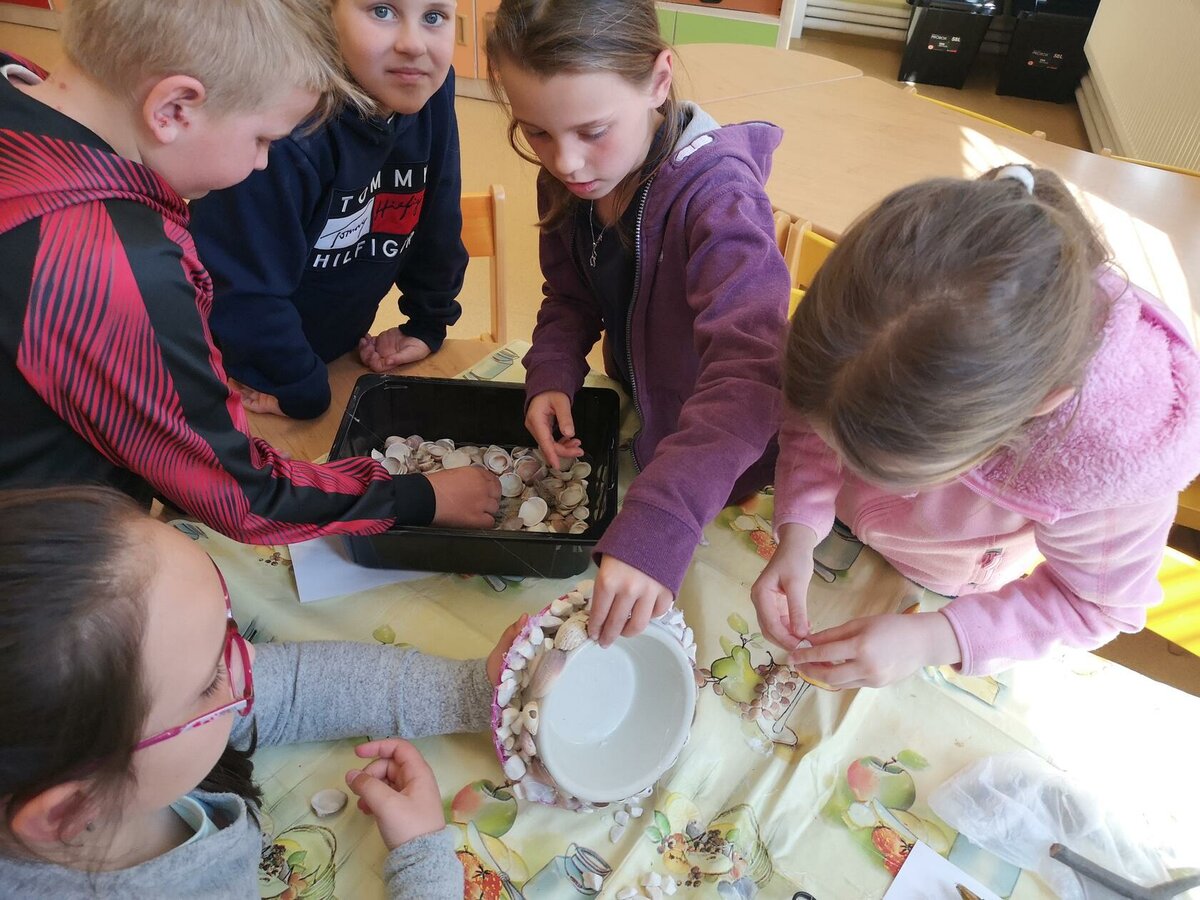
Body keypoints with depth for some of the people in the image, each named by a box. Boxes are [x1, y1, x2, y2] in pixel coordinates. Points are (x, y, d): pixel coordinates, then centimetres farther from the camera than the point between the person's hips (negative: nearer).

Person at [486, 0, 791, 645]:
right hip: (632, 419, 6)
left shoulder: (715, 194, -34)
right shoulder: (566, 180, -13)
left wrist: (657, 527, -59)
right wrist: (550, 377, -21)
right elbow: (570, 299, 0)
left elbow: (748, 373, -47)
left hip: (721, 461, -5)